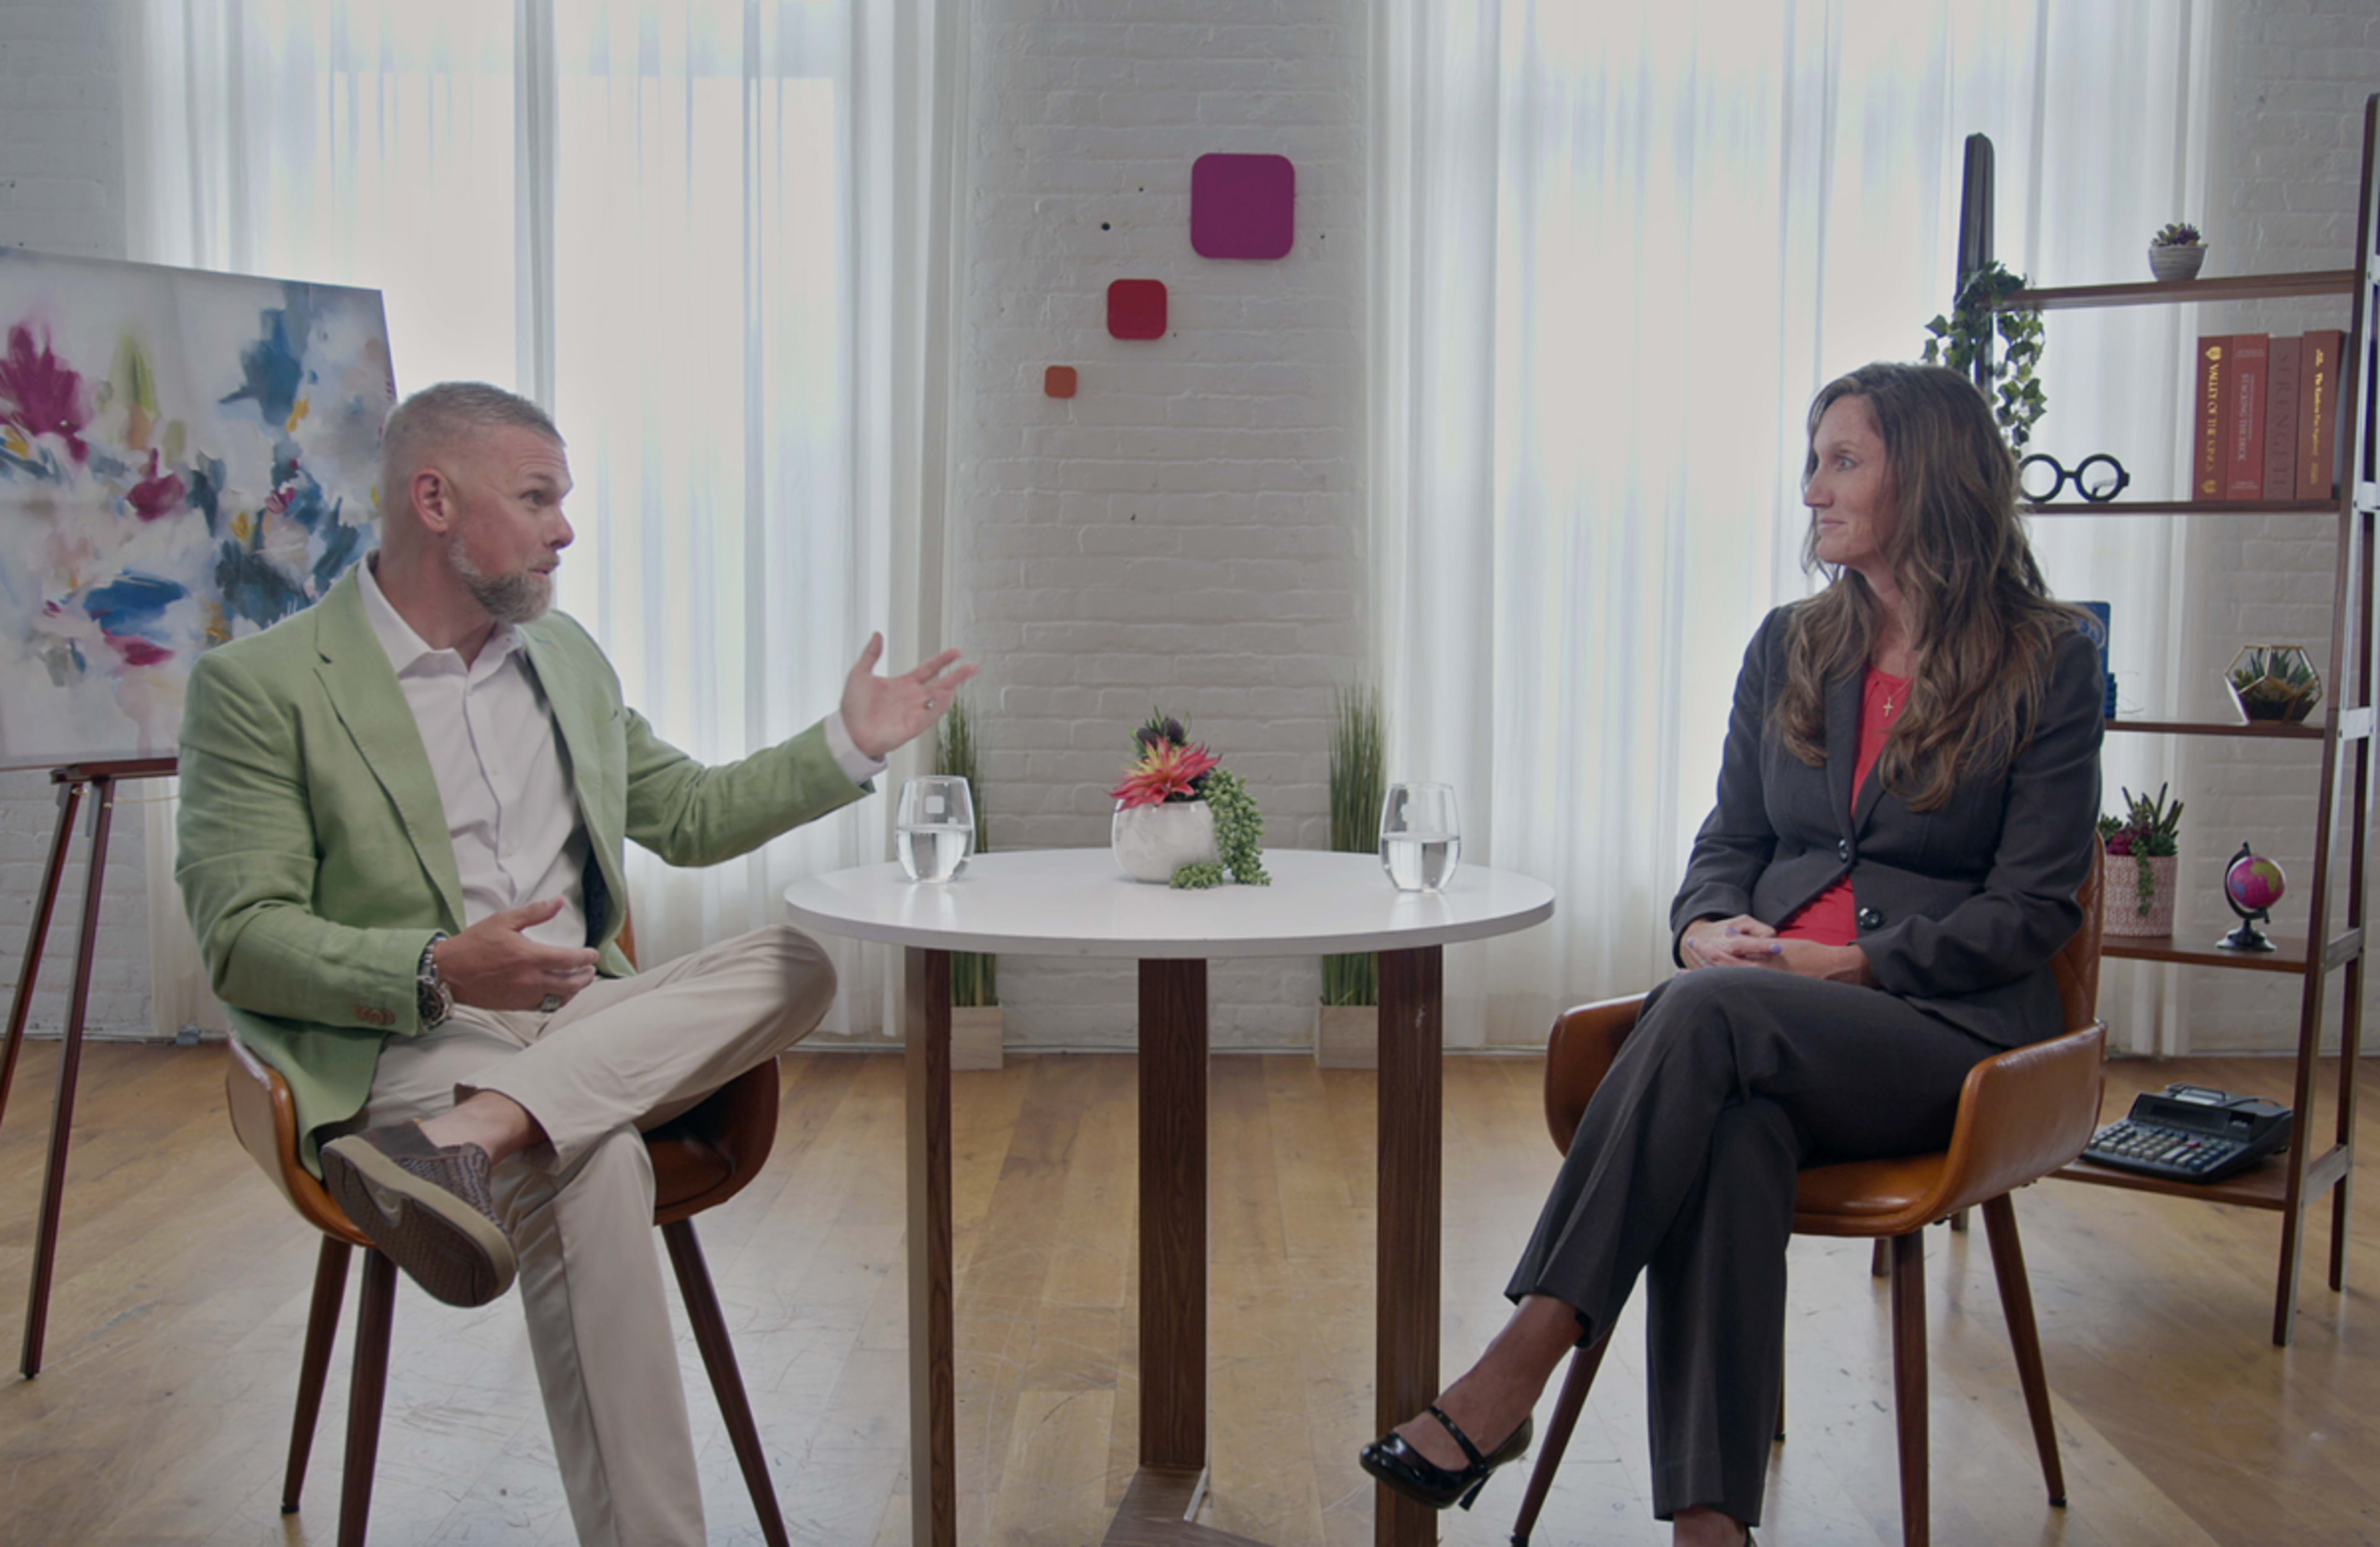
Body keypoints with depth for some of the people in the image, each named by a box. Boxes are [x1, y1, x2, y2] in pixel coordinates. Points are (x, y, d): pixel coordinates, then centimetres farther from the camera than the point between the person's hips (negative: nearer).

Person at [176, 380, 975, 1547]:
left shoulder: (567, 655, 16)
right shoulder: (260, 685, -4)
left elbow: (690, 816, 24)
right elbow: (241, 937, -10)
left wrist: (849, 745, 12)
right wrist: (441, 971, -26)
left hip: (579, 1019, 7)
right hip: (399, 1046, -6)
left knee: (792, 966, -19)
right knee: (591, 1169, -36)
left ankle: (476, 1132, -37)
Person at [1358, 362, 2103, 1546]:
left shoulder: (2047, 660, 2)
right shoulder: (1790, 646, 16)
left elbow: (2035, 905, -3)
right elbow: (1730, 838, 16)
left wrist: (1850, 964, -15)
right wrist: (1705, 926, -7)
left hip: (1948, 1029, -3)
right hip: (1763, 1017, 3)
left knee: (1707, 1011, -35)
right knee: (1728, 1121, -35)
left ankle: (1519, 1365, -36)